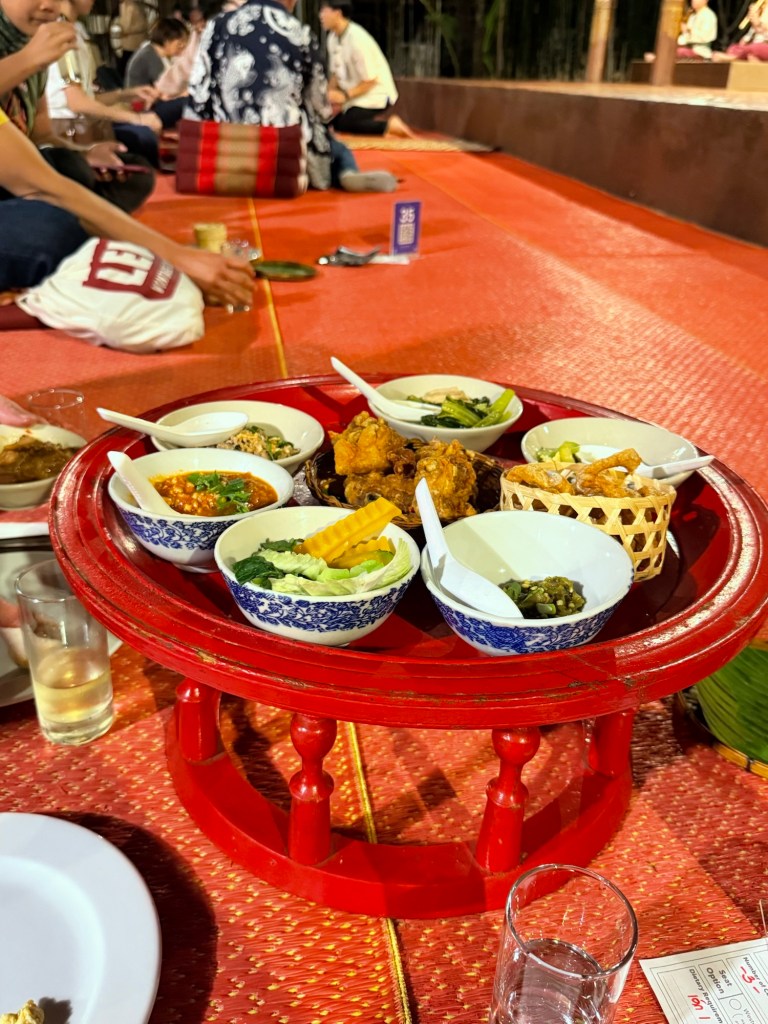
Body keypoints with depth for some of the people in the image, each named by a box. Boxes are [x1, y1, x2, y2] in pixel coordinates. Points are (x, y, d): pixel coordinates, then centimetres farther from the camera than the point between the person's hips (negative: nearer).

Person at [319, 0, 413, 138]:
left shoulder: (358, 39, -23)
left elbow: (370, 80, -22)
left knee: (343, 125, -26)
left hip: (376, 95, -8)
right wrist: (330, 92, -9)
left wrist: (345, 95, -25)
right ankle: (372, 121, 8)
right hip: (354, 93, 8)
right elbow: (335, 72, 9)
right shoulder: (333, 37, 1)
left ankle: (390, 125, -11)